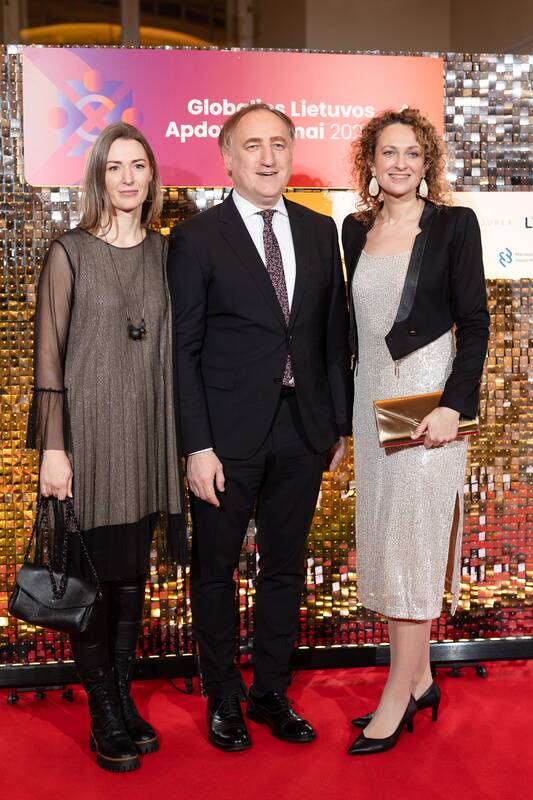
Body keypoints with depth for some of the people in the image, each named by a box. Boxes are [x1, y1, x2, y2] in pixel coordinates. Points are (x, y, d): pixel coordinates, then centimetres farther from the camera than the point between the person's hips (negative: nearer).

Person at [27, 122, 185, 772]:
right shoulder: (69, 254, -3)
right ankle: (104, 717, 18)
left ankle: (123, 699, 27)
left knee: (133, 573, 12)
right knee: (94, 576, 1)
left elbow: (173, 349, 11)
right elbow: (48, 358, -6)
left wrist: (185, 438, 7)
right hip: (89, 433, -4)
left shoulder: (166, 253, 8)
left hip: (148, 435, 4)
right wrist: (53, 448, -11)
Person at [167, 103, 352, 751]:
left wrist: (341, 422, 7)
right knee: (214, 569, 11)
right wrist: (197, 446, -14)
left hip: (304, 431, 4)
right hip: (228, 435, -4)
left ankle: (271, 693, 33)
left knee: (285, 568, 15)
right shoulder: (196, 238, -6)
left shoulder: (320, 231, 7)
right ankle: (223, 700, 30)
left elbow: (334, 333, 9)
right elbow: (183, 350, -8)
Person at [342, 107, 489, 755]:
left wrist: (454, 405, -19)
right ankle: (419, 681, 25)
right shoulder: (356, 229, 10)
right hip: (370, 396, 6)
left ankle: (398, 698, 10)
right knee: (384, 539, 10)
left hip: (426, 397, -6)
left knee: (413, 540, -2)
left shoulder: (454, 225, -5)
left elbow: (474, 322, -8)